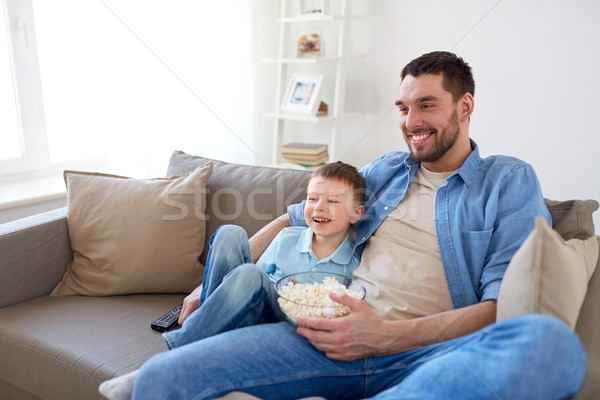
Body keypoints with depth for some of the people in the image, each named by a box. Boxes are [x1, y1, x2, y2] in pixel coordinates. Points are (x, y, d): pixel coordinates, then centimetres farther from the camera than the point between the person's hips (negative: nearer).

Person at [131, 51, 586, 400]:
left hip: (427, 354, -1)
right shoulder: (386, 170, 22)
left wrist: (388, 335, -14)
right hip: (333, 339, 2)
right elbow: (296, 219, 26)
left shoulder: (510, 181, 10)